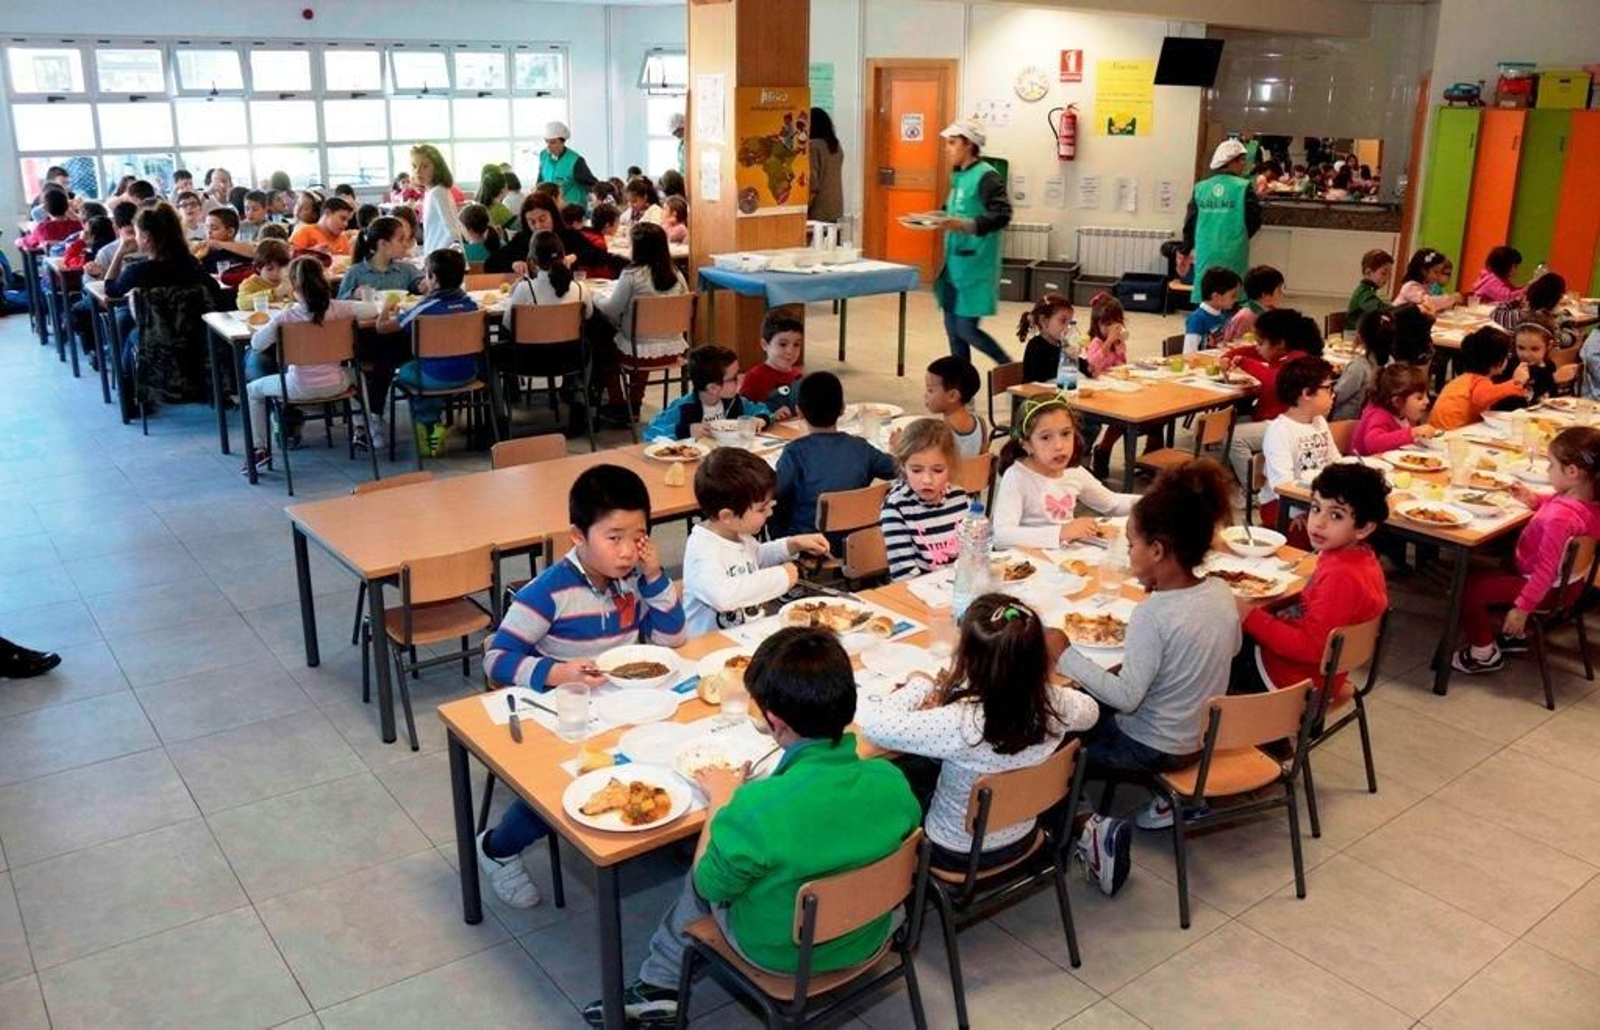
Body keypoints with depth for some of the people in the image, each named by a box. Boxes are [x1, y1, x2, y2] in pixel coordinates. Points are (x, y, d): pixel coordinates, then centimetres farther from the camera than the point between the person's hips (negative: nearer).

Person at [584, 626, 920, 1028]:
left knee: (700, 877, 23)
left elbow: (711, 885, -16)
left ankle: (659, 985, 38)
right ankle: (659, 988, 38)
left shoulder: (756, 808, -35)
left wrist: (721, 801, -3)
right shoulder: (893, 782, -22)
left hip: (779, 953, -4)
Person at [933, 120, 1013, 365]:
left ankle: (1011, 370, 11)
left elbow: (1002, 215, -22)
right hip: (955, 264, 8)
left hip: (975, 265, -8)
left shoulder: (986, 176, -13)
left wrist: (966, 225, -34)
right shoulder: (959, 175, 12)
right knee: (953, 328, 9)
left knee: (967, 329, -7)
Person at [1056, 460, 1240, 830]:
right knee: (1091, 704, 26)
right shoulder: (1220, 592, -8)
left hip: (1154, 750, -7)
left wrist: (1066, 655, -21)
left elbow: (1125, 697, -27)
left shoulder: (1152, 615, -29)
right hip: (1203, 736, 7)